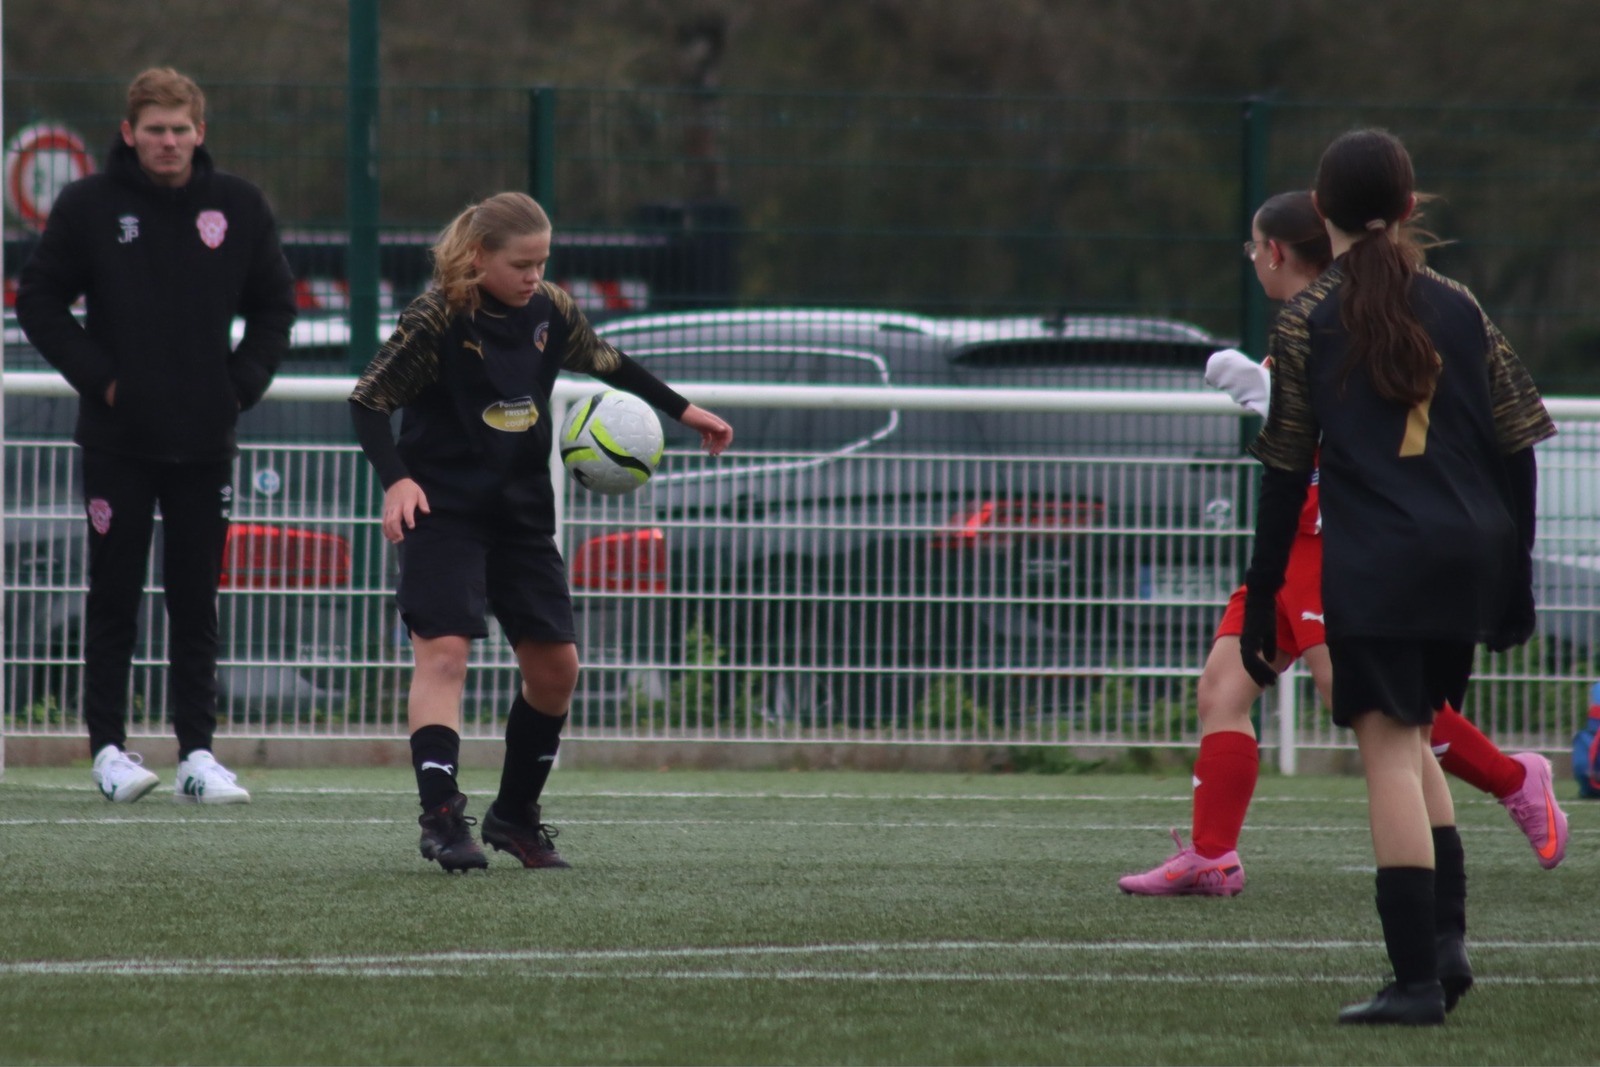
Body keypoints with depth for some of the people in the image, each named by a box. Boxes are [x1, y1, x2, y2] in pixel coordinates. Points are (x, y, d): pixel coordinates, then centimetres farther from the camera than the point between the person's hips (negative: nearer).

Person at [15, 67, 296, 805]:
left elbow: (275, 304, 13)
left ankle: (197, 752, 6)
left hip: (205, 440, 2)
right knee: (114, 599, 2)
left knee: (196, 605, 4)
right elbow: (39, 300, 0)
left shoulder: (239, 208, 3)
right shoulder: (89, 205, -4)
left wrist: (245, 382, 1)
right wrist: (95, 376, -9)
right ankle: (109, 747, 7)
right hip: (117, 440, -2)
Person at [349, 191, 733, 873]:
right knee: (443, 650, -19)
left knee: (555, 664, 7)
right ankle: (441, 817, -24)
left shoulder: (550, 312, 1)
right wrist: (396, 479, -26)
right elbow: (370, 400, -12)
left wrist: (682, 410, 21)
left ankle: (515, 815, 23)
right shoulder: (437, 319, -15)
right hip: (443, 511, -6)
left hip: (522, 510, 6)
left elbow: (604, 362, 20)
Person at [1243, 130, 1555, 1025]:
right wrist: (1514, 575, 15)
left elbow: (1286, 473, -2)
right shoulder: (1458, 307, 8)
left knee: (1390, 752, -4)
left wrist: (1262, 605, 2)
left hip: (1371, 566, -4)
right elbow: (1514, 446, 7)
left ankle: (1417, 977, -10)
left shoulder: (1309, 319, -1)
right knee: (1413, 741, 21)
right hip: (1468, 558, 4)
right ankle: (1448, 933, 7)